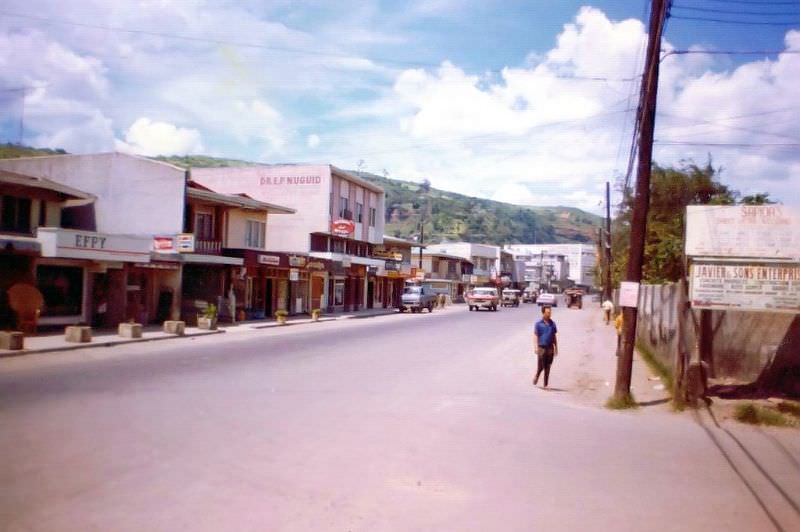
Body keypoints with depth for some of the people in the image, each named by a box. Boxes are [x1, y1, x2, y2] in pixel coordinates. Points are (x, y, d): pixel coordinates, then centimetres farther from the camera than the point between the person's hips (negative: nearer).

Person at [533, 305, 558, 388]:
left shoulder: (552, 323, 7)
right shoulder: (539, 324, -4)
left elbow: (554, 336, 13)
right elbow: (535, 336, -4)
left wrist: (556, 348, 12)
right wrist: (536, 347, -13)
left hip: (550, 348, 3)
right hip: (541, 348, -3)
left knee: (547, 368, 6)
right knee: (540, 366, -3)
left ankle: (545, 384, 13)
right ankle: (536, 377, 25)